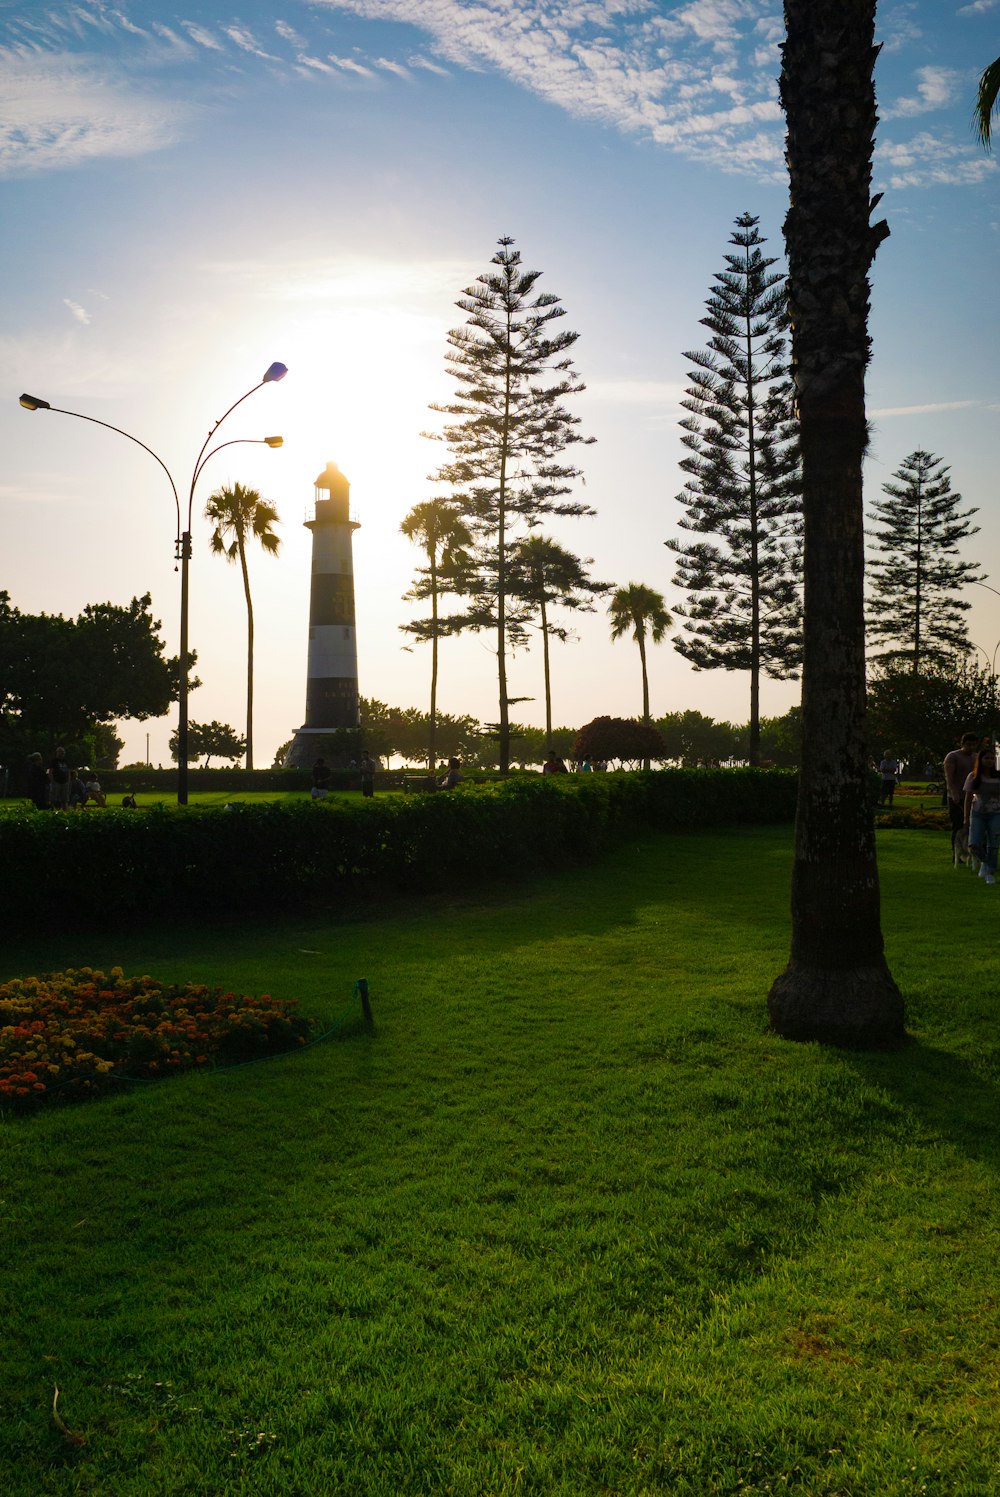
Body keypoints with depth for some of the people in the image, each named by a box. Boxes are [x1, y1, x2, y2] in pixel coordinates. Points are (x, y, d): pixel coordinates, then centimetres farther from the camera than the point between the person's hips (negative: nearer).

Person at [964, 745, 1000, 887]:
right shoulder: (973, 777, -1)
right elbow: (968, 798, 2)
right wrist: (966, 818, -1)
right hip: (978, 814, 0)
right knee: (974, 846, -11)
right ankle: (984, 861, 19)